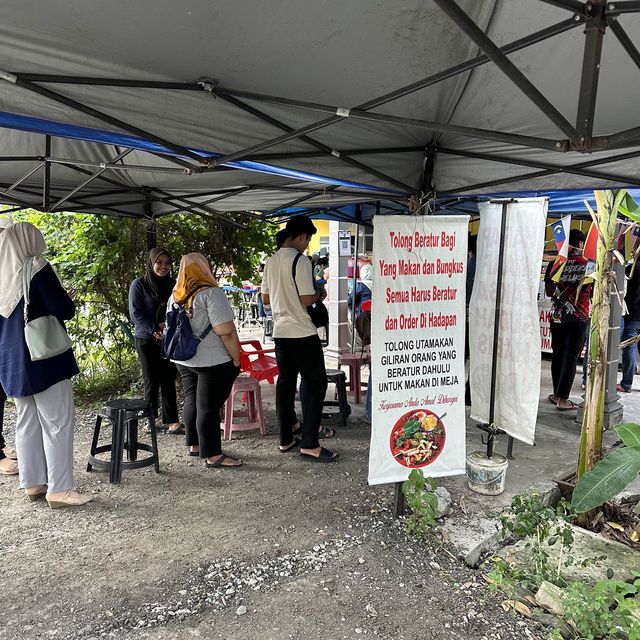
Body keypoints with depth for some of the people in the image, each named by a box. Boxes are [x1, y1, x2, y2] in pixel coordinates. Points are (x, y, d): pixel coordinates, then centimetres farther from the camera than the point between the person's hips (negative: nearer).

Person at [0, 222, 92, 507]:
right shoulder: (38, 269, -12)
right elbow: (66, 311, -15)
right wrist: (64, 298, 5)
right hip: (44, 359, -7)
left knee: (26, 423, 13)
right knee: (58, 422, -2)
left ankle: (32, 483, 20)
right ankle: (59, 489, 0)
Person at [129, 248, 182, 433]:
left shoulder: (172, 285, 5)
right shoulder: (139, 285, -4)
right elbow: (135, 313, -8)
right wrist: (155, 329, -16)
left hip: (169, 340, 3)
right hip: (146, 340, -2)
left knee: (169, 380, 3)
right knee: (151, 381, 4)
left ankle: (172, 421, 5)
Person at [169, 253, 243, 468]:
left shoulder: (175, 296, 8)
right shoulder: (211, 293, -17)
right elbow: (226, 331, -21)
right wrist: (236, 359, -13)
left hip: (184, 360, 8)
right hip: (213, 362, -7)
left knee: (192, 401, 17)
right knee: (208, 407, -2)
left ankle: (194, 445, 28)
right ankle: (213, 455, 5)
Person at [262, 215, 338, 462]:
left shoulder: (271, 262, 10)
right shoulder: (300, 261, -14)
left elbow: (265, 298, 15)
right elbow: (307, 300, -17)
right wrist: (319, 294, 2)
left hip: (280, 331, 8)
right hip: (302, 333, -8)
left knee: (285, 382, 13)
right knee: (315, 383, -1)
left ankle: (286, 440, 20)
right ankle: (309, 445, 0)